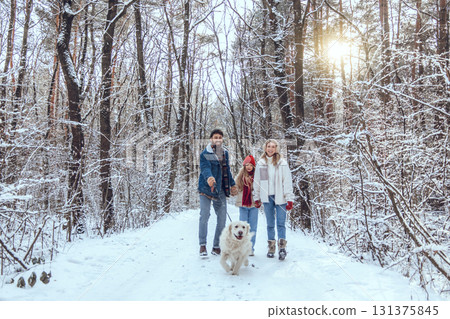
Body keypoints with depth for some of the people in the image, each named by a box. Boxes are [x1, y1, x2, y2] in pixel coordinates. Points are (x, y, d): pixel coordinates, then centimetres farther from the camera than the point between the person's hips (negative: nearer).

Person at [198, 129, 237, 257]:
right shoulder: (205, 154, -7)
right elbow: (205, 168, -25)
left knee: (222, 218, 5)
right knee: (204, 215, -11)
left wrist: (232, 184, 29)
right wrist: (209, 177, -45)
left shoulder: (225, 153, 13)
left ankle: (216, 246, 16)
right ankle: (202, 245, 1)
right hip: (206, 188, -5)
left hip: (221, 190, 6)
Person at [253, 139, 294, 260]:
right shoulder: (260, 163, 6)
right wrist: (256, 198, 10)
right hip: (267, 197, 3)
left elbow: (287, 182, -3)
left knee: (281, 223, -5)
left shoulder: (282, 163, -1)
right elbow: (256, 182, 11)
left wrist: (289, 199, -8)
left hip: (280, 197, -2)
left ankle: (282, 247, -1)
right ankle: (271, 247, 19)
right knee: (270, 224, 10)